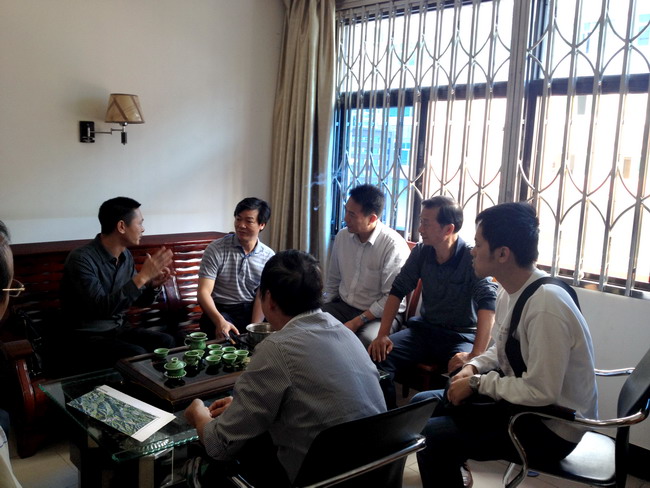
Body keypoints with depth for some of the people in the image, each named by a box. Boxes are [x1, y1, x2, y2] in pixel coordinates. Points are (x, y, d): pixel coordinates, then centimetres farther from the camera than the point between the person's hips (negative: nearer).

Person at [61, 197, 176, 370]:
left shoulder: (125, 256, 2)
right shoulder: (81, 259, -21)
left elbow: (138, 300, 11)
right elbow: (102, 308, -31)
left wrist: (153, 285, -11)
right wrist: (142, 276, -31)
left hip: (119, 328, 6)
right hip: (89, 336, -6)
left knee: (167, 342, -17)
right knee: (136, 355, -29)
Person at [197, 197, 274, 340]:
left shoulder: (268, 257, 1)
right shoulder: (215, 249, -6)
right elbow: (204, 292, -12)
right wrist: (220, 321, -30)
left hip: (251, 310, 3)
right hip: (220, 311, -3)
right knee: (228, 338, -33)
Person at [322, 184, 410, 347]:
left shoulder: (394, 246, -18)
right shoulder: (342, 236, 1)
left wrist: (356, 322, -18)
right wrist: (325, 311, 11)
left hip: (381, 314, -5)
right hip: (343, 306, 5)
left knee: (367, 340, -36)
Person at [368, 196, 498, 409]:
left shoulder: (472, 258, -17)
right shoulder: (421, 251, 0)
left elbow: (487, 304, -28)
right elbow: (398, 290, 3)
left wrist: (475, 355, -41)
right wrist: (382, 335, -9)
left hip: (461, 336, -4)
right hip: (424, 328, 5)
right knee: (379, 356, -18)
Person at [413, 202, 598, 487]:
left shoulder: (546, 307, -29)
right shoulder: (509, 292, 0)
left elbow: (541, 393, -28)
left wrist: (477, 383, -18)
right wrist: (472, 367, -4)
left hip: (553, 426, -9)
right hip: (522, 402, 9)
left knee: (432, 437, -19)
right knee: (423, 405, 8)